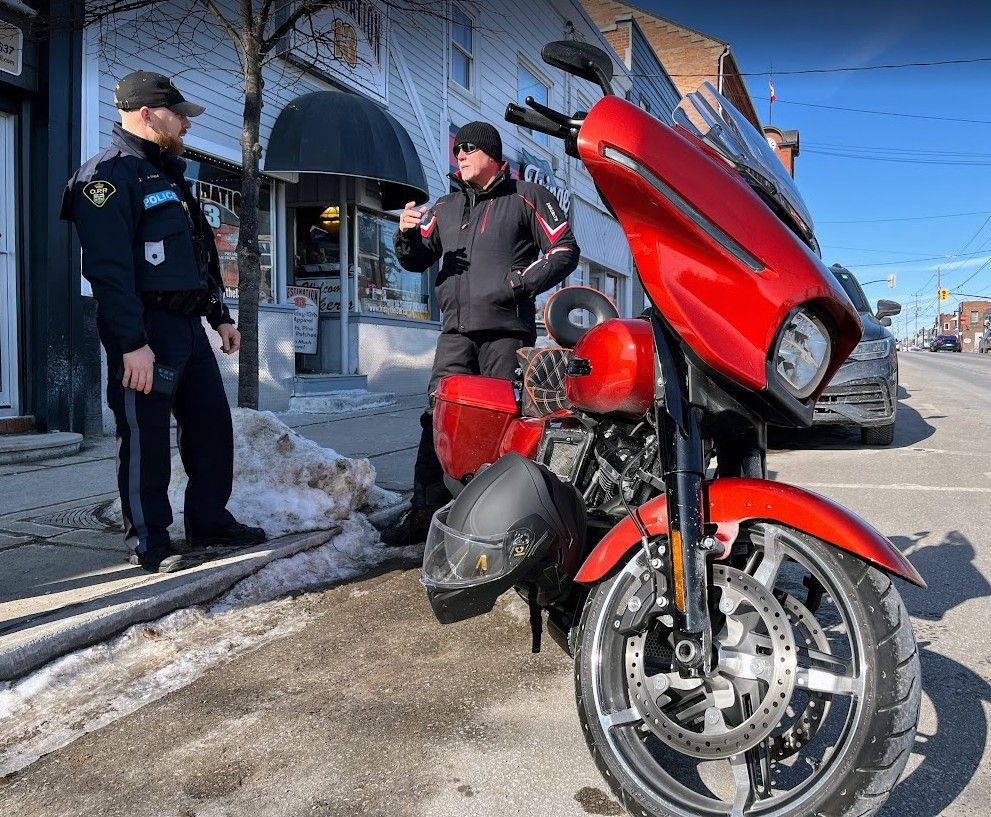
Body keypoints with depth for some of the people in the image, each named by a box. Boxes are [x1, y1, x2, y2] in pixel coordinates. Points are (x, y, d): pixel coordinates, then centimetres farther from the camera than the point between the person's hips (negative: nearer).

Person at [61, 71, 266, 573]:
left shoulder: (168, 174, 21)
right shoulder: (108, 176, -10)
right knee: (145, 438, -1)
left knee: (212, 425, 11)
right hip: (145, 329, -9)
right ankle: (149, 545, 10)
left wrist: (219, 317, 22)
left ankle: (211, 524, 23)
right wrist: (132, 344, -25)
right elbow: (108, 269, -20)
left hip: (188, 324, 9)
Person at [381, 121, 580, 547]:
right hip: (456, 330, 5)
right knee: (437, 417, -4)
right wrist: (408, 234, 2)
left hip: (507, 328, -5)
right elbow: (417, 260, 24)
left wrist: (521, 282, -10)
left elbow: (565, 250, 3)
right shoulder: (445, 207, 23)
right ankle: (424, 509, -1)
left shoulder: (527, 197, 8)